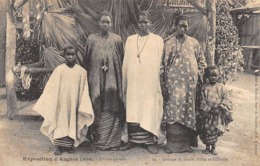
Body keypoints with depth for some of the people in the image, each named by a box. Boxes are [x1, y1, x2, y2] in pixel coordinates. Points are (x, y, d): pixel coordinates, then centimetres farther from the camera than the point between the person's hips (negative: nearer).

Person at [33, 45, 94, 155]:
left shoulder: (82, 71, -1)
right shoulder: (59, 69, -4)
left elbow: (84, 91, 2)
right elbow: (51, 88, -1)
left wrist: (84, 107, -2)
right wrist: (44, 104, -2)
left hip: (74, 104, 1)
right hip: (61, 104, -1)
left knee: (72, 123, 7)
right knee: (61, 122, 2)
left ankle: (70, 145, 19)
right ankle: (59, 146, 12)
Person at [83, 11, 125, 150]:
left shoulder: (117, 39, 4)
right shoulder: (91, 39, 5)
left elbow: (121, 61, 8)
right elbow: (86, 61, 8)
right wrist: (88, 78, 5)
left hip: (112, 80, 0)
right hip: (96, 80, 0)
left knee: (112, 110, 1)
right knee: (96, 109, 0)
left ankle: (113, 141, 12)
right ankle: (96, 141, 11)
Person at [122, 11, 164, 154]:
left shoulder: (158, 40, 4)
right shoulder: (130, 39, 11)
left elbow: (159, 63, 2)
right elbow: (126, 63, 10)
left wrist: (159, 83, -4)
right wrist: (124, 84, 5)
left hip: (150, 83, -2)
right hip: (133, 83, 3)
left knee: (150, 112, -1)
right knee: (132, 112, 4)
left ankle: (151, 141, 7)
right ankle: (133, 139, 14)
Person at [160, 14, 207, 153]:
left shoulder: (194, 42, 9)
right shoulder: (168, 44, 4)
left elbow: (201, 61, 14)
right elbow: (162, 65, 1)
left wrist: (199, 75, 2)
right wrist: (163, 85, -4)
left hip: (190, 84, 2)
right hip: (174, 83, -1)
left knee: (188, 112, 6)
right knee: (173, 112, -4)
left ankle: (187, 142, 17)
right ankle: (172, 143, 6)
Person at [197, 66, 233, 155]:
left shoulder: (221, 87, 1)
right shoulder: (204, 87, -1)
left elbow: (226, 100, 1)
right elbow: (202, 101, -3)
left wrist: (220, 108, -12)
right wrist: (209, 109, -13)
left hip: (218, 114, 0)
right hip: (207, 114, 0)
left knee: (215, 130, 0)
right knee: (206, 130, 2)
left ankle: (213, 147, 19)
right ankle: (207, 147, 21)